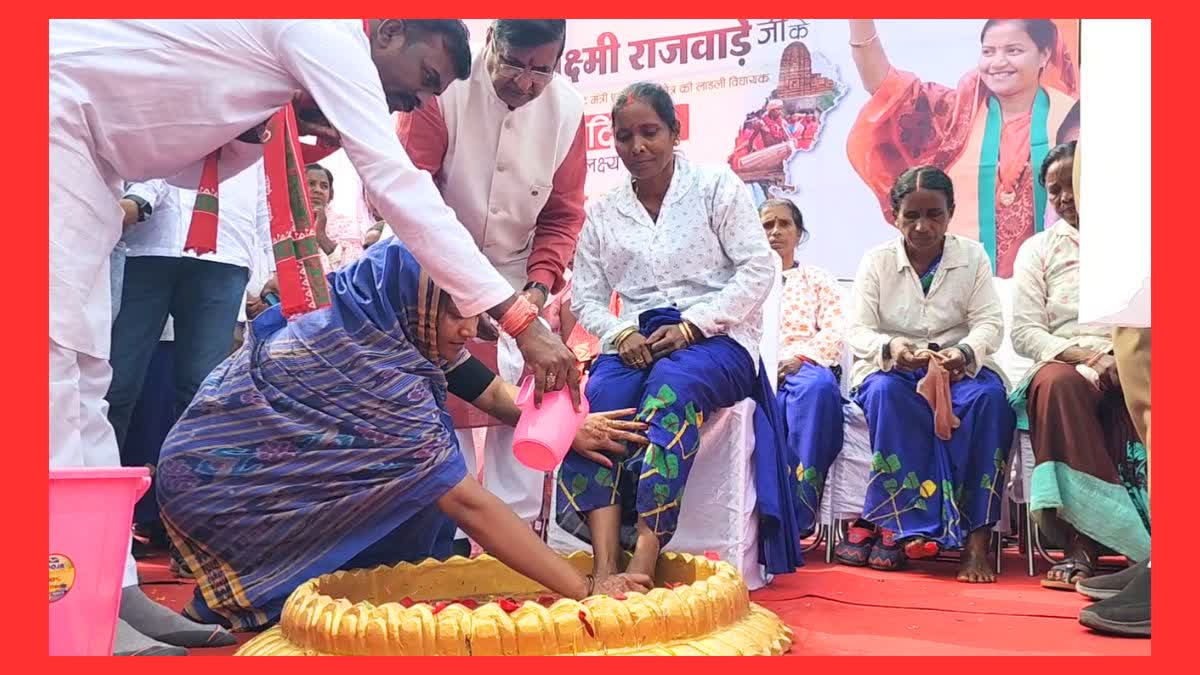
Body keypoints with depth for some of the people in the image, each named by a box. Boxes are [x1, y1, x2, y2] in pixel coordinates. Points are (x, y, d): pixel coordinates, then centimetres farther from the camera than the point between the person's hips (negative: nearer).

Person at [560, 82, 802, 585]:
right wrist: (621, 334, -9)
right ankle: (604, 569, -39)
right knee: (593, 404, -31)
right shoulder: (602, 213, 16)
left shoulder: (717, 185, 6)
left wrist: (691, 326, -12)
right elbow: (585, 297, 14)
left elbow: (758, 269, -2)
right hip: (635, 341, 3)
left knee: (669, 390, -38)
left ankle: (642, 565, -43)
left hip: (715, 337, -3)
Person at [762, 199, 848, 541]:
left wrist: (800, 359, -12)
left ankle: (799, 516, -38)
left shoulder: (819, 278, 24)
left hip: (807, 366, 0)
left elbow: (835, 332, 8)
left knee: (817, 386, -38)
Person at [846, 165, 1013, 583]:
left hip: (958, 369, 1)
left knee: (990, 395, -33)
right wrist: (891, 349, -30)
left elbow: (990, 323, -4)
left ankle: (976, 538, -30)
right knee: (884, 391, -36)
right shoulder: (876, 261, 4)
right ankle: (911, 527, -33)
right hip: (891, 368, 0)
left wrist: (965, 353, -29)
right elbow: (859, 332, -5)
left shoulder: (973, 257, 7)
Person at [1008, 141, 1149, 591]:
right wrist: (1089, 357, -13)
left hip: (1131, 373, 0)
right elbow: (1024, 333, 4)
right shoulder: (1038, 249, 17)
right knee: (1056, 383, -37)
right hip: (1067, 366, 0)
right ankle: (1082, 542, -40)